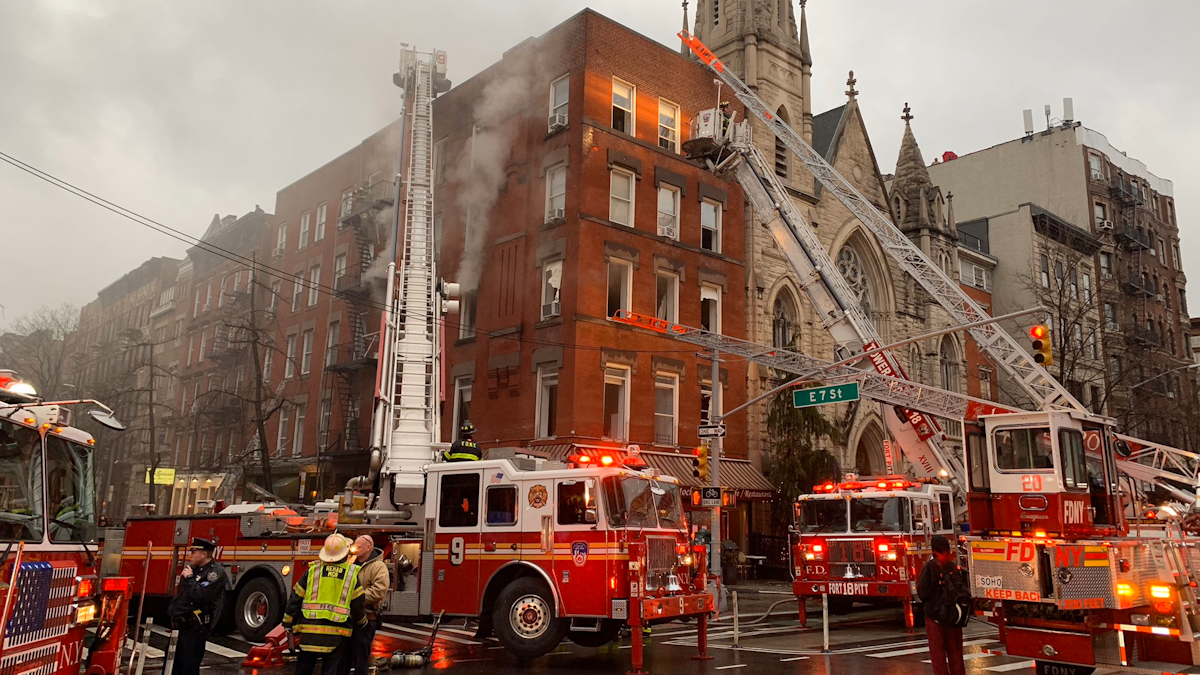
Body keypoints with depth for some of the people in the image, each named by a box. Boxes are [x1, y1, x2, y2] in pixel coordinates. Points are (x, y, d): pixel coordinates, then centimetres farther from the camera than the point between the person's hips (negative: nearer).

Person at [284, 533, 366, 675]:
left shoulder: (312, 570, 3)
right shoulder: (352, 574, 0)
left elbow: (295, 600, 4)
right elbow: (358, 605, 3)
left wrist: (289, 627, 12)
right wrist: (361, 624, 21)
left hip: (310, 632, 1)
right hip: (337, 634, -1)